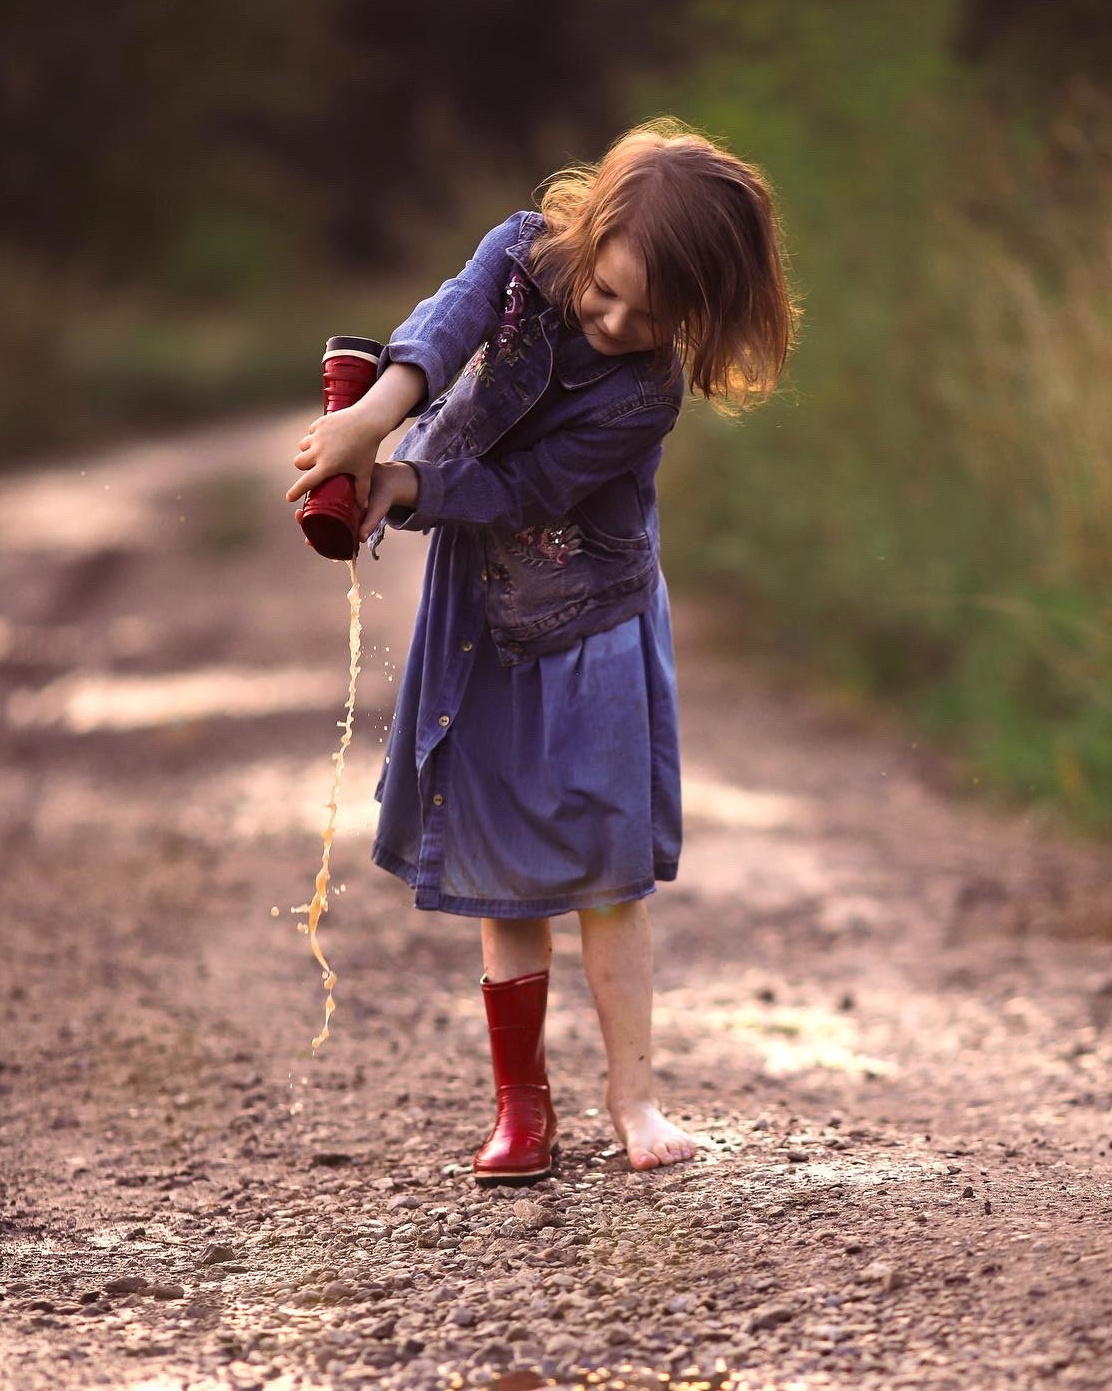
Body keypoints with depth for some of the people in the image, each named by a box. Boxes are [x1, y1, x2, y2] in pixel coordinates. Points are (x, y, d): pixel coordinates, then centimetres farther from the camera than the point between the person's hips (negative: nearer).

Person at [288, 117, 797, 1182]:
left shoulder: (651, 387, -23)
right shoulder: (527, 253, -15)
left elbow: (523, 491, -23)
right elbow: (453, 318, -33)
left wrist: (401, 484, -34)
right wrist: (371, 419, -51)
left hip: (592, 624, -2)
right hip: (481, 615, 3)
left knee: (607, 863, -1)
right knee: (501, 867, 4)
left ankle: (630, 1093, 9)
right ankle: (520, 1104, 12)